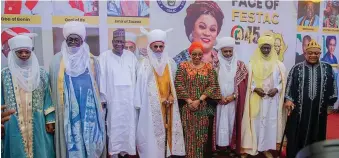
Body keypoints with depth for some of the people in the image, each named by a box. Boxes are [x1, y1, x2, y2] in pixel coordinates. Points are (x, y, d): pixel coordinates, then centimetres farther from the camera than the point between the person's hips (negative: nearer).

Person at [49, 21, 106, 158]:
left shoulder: (91, 60, 7)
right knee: (71, 140, 2)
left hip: (89, 109, 1)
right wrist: (56, 108, 0)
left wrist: (101, 105, 6)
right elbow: (54, 87, 4)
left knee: (90, 140, 5)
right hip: (68, 110, -1)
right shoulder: (58, 60, 3)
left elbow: (98, 85, 9)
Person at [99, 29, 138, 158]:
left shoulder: (131, 56, 6)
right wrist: (102, 98, -8)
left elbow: (137, 75, 6)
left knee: (128, 124, 10)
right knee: (115, 124, 3)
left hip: (129, 98, 3)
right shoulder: (104, 56, -3)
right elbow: (102, 77, -5)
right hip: (113, 98, -3)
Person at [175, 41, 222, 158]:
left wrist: (199, 100, -13)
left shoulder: (209, 67, 5)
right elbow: (179, 84, -4)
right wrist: (189, 101, -13)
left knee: (204, 133, 4)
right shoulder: (183, 66, 3)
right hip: (187, 107, 0)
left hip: (205, 108, 1)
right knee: (189, 134, 4)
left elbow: (213, 85, -3)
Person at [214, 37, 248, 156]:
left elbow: (242, 83, 0)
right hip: (218, 100, -1)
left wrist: (233, 96, -11)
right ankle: (220, 145, 10)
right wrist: (220, 97, -12)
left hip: (234, 101, 1)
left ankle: (232, 145, 15)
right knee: (220, 122, 2)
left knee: (232, 122, 5)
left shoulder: (240, 65, 5)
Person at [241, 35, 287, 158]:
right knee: (255, 122, 2)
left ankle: (266, 148, 19)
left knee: (270, 122, 6)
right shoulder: (252, 64, 0)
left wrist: (276, 89, -11)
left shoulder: (278, 64, 3)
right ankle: (252, 147, 13)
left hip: (272, 100, 2)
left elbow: (283, 82, 7)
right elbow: (247, 81, 1)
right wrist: (255, 88, -14)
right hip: (256, 99, -1)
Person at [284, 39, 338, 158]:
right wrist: (288, 99, -9)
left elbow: (332, 87, 9)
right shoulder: (297, 68, 0)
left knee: (316, 135, 10)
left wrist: (330, 104, 8)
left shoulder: (327, 68, 4)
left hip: (319, 109, 2)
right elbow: (289, 85, 2)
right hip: (299, 109, -1)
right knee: (297, 135, 3)